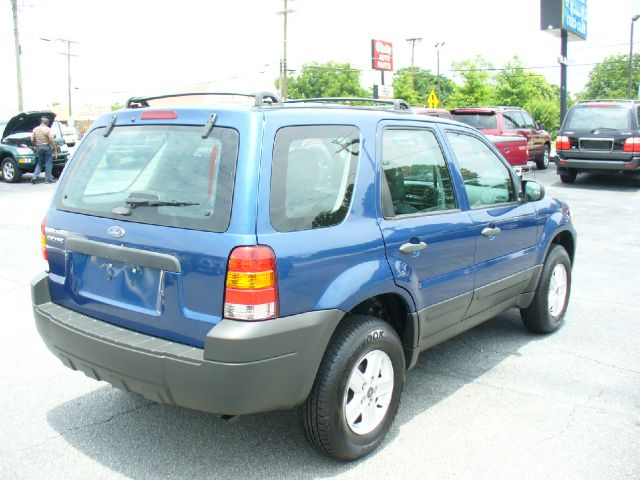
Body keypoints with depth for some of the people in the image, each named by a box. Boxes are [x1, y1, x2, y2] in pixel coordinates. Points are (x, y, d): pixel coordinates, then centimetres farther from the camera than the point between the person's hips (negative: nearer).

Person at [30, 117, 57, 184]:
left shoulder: (35, 129, 6)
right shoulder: (47, 129, -8)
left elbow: (32, 140, 7)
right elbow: (51, 140, -14)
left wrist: (35, 145, 23)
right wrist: (54, 147, -6)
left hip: (39, 148, 5)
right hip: (47, 147, -5)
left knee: (40, 163, 16)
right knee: (48, 163, 2)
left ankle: (35, 176, 3)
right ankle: (48, 179, 3)